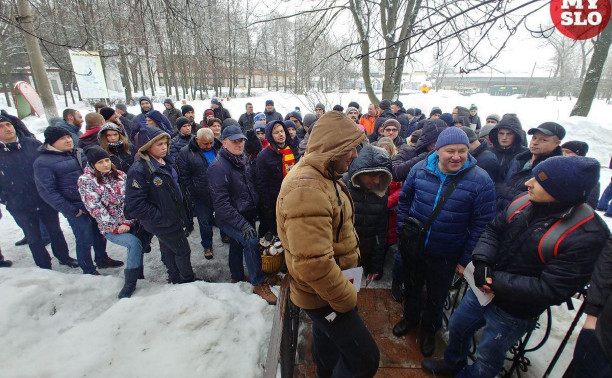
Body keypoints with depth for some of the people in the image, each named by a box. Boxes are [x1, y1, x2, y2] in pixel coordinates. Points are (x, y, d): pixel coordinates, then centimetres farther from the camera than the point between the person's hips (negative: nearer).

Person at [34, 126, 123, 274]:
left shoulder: (80, 153, 8)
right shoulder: (43, 162, -9)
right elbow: (47, 191, -13)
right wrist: (70, 210, -17)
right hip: (77, 209, -6)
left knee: (100, 233, 19)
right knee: (85, 240, 2)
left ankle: (102, 259, 41)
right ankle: (89, 271, 22)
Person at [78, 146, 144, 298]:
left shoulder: (120, 175, 7)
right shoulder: (86, 181, -2)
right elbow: (95, 208, -9)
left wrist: (128, 222, -10)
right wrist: (115, 226, -14)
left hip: (130, 223, 4)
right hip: (110, 228, -4)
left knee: (143, 241, -15)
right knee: (134, 243, -26)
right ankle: (130, 283, -13)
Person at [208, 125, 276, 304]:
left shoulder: (243, 160, 4)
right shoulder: (218, 167, -21)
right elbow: (221, 202, -25)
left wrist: (254, 211, 12)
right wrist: (242, 224, -27)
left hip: (246, 215, 8)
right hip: (229, 219, -8)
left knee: (238, 245, 21)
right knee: (251, 242, -22)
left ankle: (237, 278, 41)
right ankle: (259, 284, -7)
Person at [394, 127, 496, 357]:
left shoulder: (480, 181, -18)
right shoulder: (420, 169, -10)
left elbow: (482, 224, -13)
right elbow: (404, 199, 4)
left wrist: (466, 260, -10)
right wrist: (402, 229, 2)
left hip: (446, 256, -2)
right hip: (413, 246, 2)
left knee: (436, 297, 21)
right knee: (411, 287, 25)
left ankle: (429, 329, 50)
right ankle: (410, 317, 55)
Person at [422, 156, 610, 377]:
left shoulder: (586, 234, -27)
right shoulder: (525, 201, -12)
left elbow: (552, 289, -27)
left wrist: (497, 281, -25)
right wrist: (481, 260, -16)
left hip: (513, 314, -5)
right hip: (482, 288, 6)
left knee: (487, 359, 19)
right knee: (457, 327, 27)